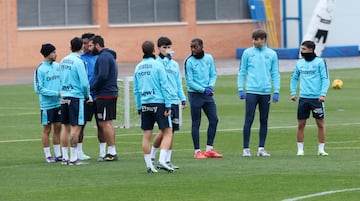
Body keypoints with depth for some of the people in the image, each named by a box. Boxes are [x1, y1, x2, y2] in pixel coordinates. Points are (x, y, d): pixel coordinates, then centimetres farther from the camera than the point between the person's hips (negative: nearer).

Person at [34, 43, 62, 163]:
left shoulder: (57, 66, 7)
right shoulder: (40, 69, -11)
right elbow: (39, 89, -13)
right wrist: (56, 93, -16)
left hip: (59, 103, 5)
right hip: (47, 104, -5)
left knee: (58, 128, 9)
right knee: (47, 129, 2)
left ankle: (58, 154, 17)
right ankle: (48, 155, 9)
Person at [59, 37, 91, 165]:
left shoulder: (63, 61, 9)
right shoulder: (78, 62, -12)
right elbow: (84, 82, -14)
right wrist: (88, 96, 1)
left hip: (64, 96, 7)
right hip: (76, 96, -7)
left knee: (66, 127, 12)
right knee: (76, 127, -5)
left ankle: (65, 157, 15)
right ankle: (73, 158, -6)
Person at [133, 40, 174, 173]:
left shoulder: (138, 68, 9)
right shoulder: (157, 65, -6)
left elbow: (136, 90, 12)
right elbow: (164, 86, -9)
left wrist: (139, 107, 17)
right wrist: (168, 106, -8)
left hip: (144, 105, 5)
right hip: (159, 103, -5)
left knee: (147, 135, 7)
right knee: (167, 132, 1)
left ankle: (149, 165, 8)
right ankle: (162, 160, -14)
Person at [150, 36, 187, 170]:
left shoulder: (175, 64, 16)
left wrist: (183, 99, 16)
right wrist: (167, 57, -23)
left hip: (174, 101, 6)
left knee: (171, 131, 5)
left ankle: (167, 160, 10)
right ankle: (152, 157, 9)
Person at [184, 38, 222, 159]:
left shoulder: (209, 58, 5)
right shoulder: (189, 62, -10)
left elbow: (213, 75, 11)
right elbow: (189, 82, -11)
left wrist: (210, 86, -8)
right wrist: (203, 90, -16)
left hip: (208, 94, 5)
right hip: (195, 94, -5)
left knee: (214, 120, 3)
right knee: (196, 123, -1)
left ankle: (209, 149, 13)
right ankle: (197, 151, 4)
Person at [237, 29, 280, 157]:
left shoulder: (272, 54, 6)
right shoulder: (248, 53, 3)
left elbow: (275, 74, 8)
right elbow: (242, 72, 6)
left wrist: (276, 91, 1)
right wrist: (240, 89, -1)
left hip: (266, 92, 2)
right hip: (251, 91, -2)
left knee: (264, 121, 5)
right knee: (249, 120, -5)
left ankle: (261, 148, 11)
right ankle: (246, 149, -2)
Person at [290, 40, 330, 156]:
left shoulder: (320, 62, -2)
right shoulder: (300, 63, 11)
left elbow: (325, 79, -5)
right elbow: (294, 78, 20)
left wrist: (323, 94, -14)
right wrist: (293, 93, 8)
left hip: (316, 98, -3)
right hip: (303, 98, 3)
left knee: (321, 124, 0)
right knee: (301, 125, 2)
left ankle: (321, 149, 7)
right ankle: (300, 149, 8)